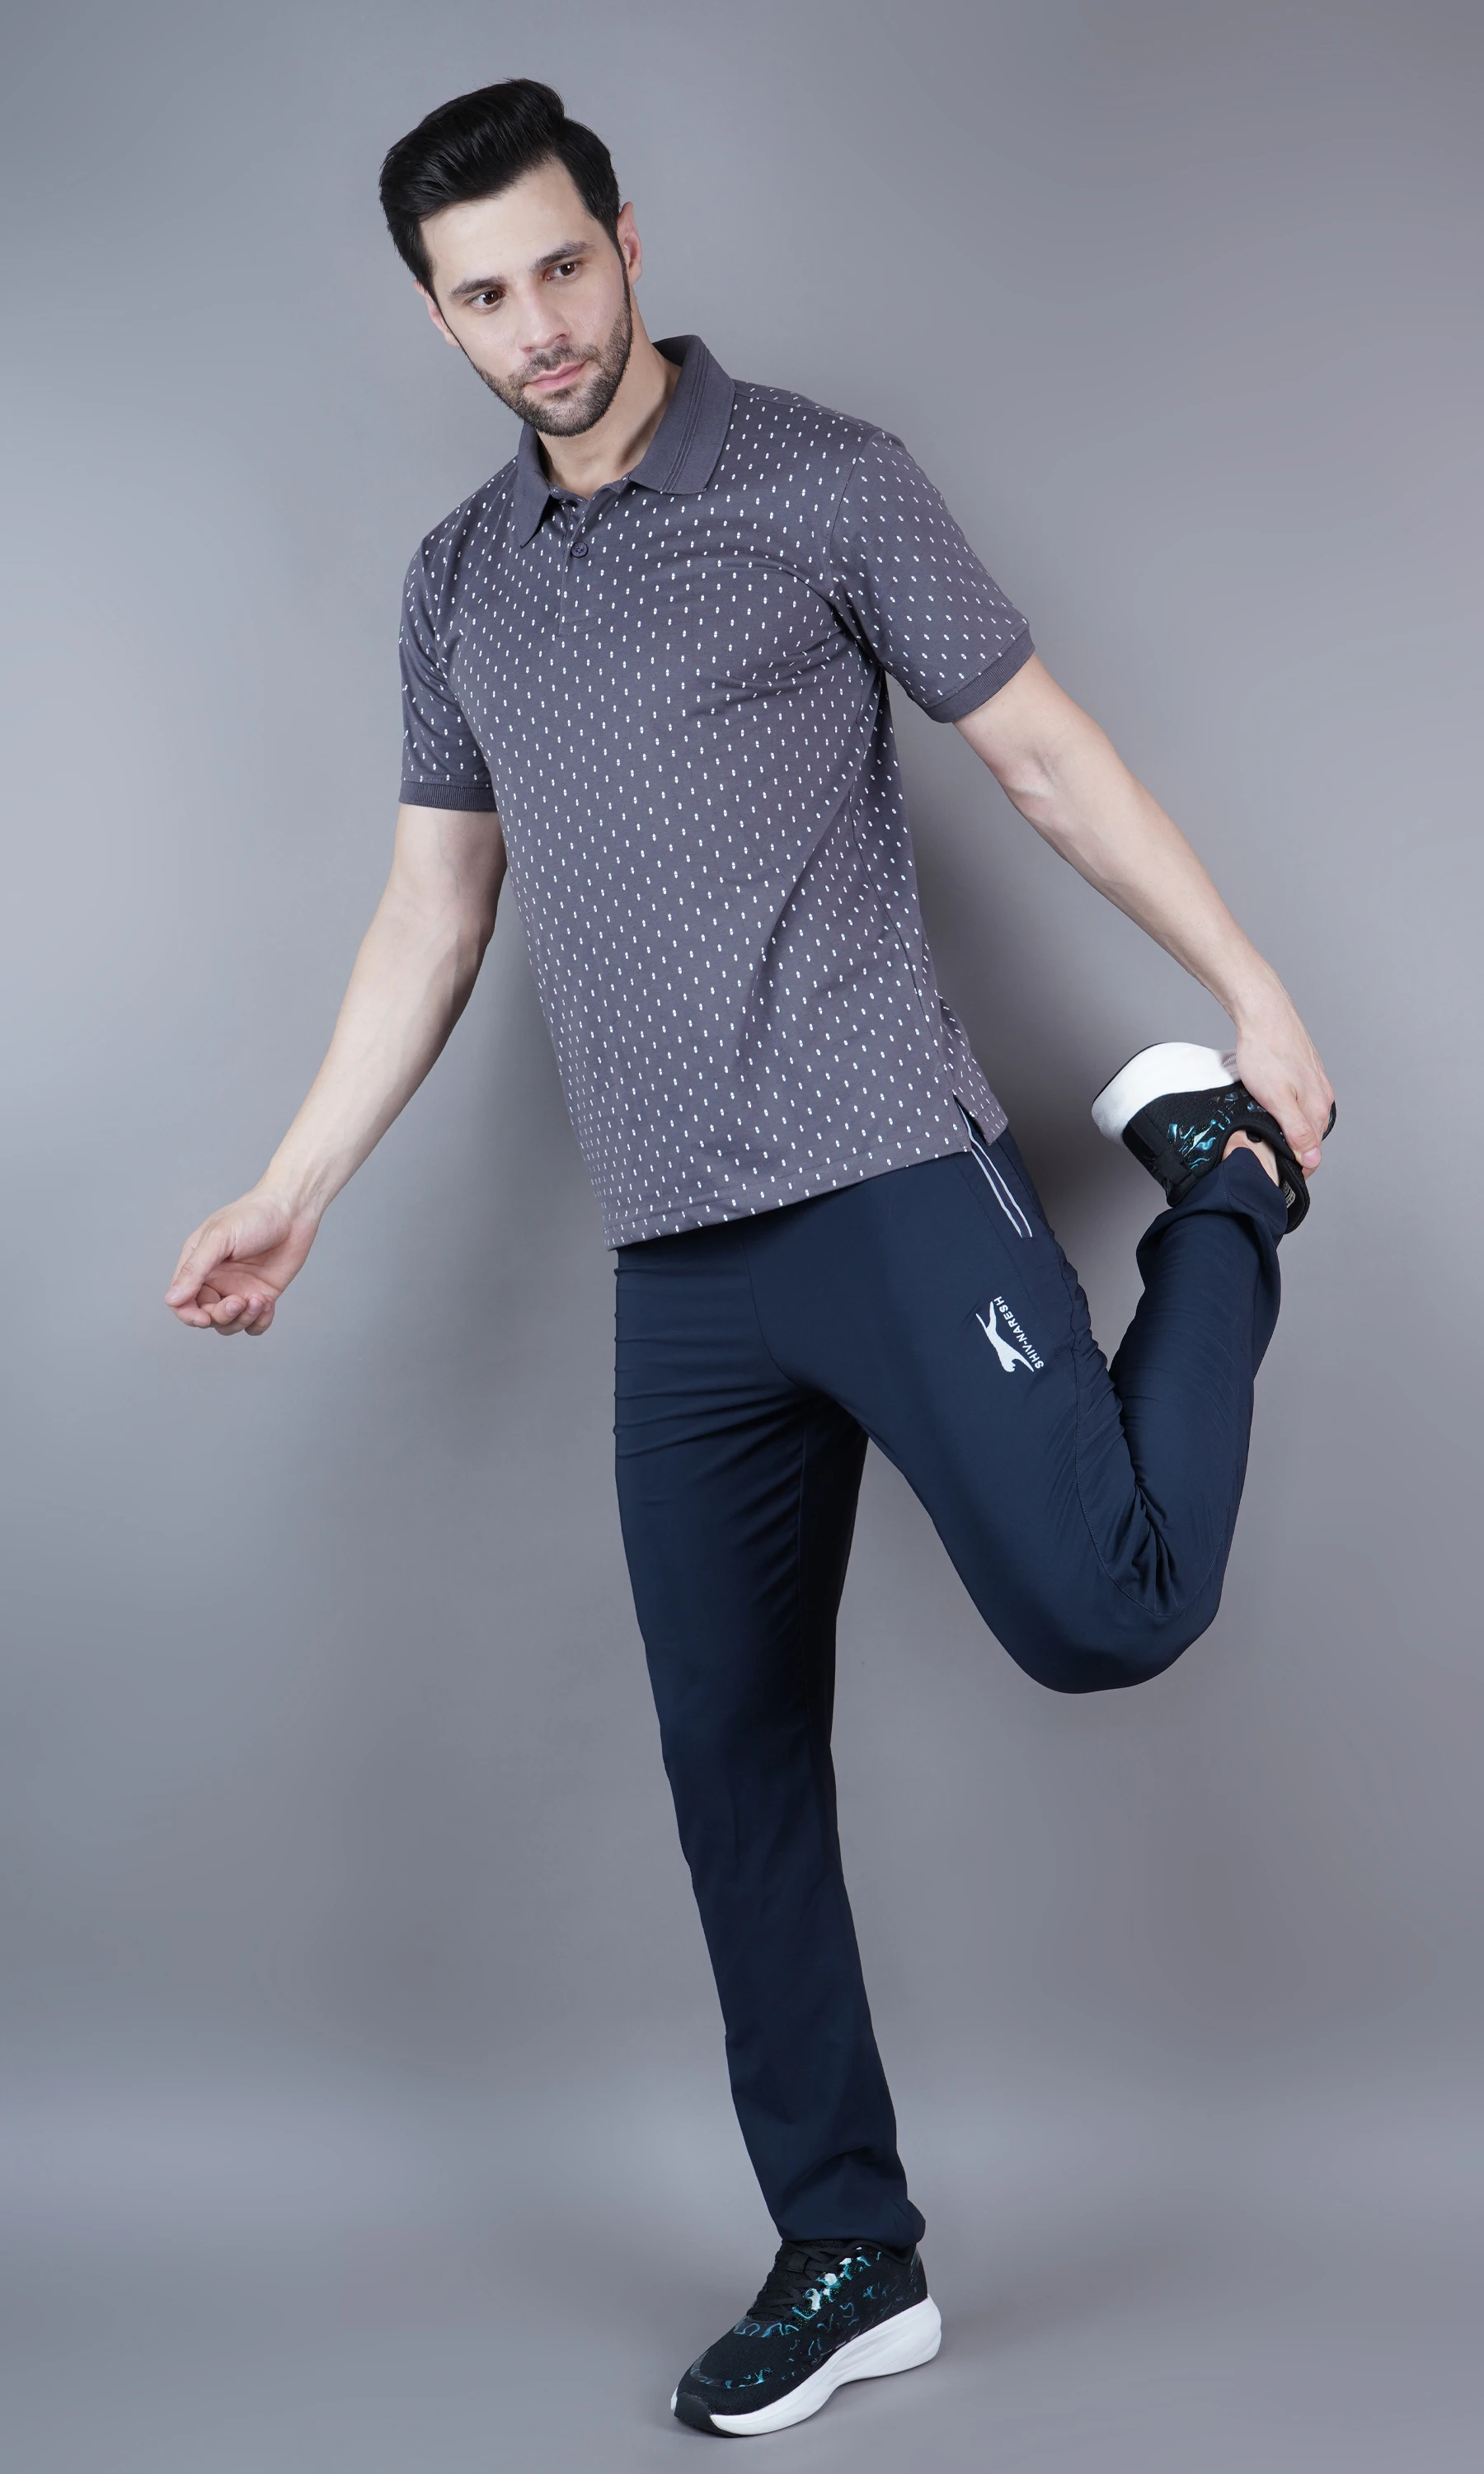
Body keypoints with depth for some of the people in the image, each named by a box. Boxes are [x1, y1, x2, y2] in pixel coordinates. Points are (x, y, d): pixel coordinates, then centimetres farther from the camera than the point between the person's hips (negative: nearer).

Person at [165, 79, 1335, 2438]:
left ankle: (1221, 1200, 8)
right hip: (680, 1266, 5)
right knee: (734, 1762, 6)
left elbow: (1050, 755, 3)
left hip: (892, 1180, -5)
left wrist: (1260, 997, 1)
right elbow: (433, 909, 20)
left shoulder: (822, 482, 1)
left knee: (1097, 1611, -22)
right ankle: (846, 2254, 20)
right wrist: (297, 1190, 18)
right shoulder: (458, 585, 16)